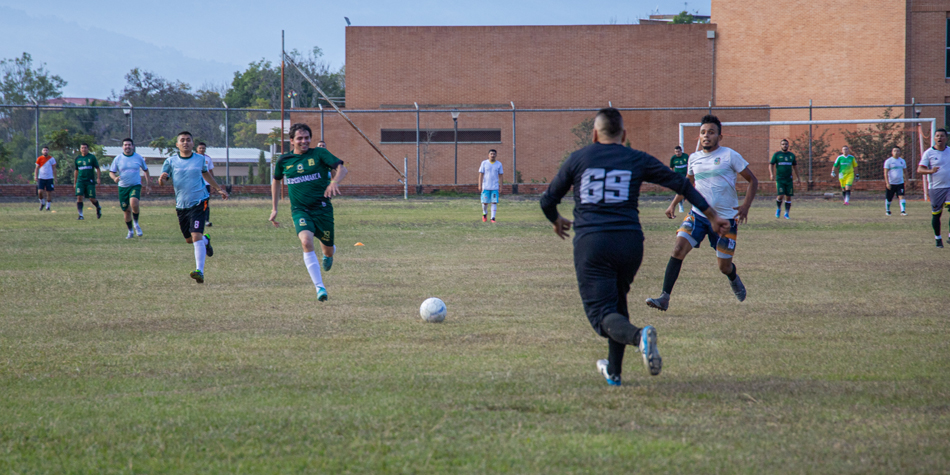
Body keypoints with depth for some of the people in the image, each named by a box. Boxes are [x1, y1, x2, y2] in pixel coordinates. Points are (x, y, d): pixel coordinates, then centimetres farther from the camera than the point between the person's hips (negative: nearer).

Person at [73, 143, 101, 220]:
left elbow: (97, 169, 3)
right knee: (79, 197, -13)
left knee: (92, 199, -2)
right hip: (80, 181, 2)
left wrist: (98, 178, -10)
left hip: (90, 181, -2)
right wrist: (75, 182, 18)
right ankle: (80, 215, -10)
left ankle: (98, 208, 29)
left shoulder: (92, 157, 1)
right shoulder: (78, 158, 10)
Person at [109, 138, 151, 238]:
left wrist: (147, 185, 14)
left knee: (133, 203, -29)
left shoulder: (138, 158, 2)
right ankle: (130, 231, 22)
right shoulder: (118, 159, 2)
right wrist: (114, 178, -19)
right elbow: (111, 172, 5)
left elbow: (145, 170, 15)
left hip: (135, 186, -2)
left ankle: (136, 223, -5)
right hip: (123, 187, 2)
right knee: (126, 210, 4)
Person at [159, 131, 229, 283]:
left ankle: (200, 271, -24)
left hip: (199, 202, -3)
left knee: (196, 236, -19)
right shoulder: (171, 161, 0)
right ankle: (206, 240, 49)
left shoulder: (200, 159, 4)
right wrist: (162, 178, -27)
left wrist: (218, 189, 36)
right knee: (189, 239, 14)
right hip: (181, 206, 3)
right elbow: (161, 183, -2)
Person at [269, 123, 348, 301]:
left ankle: (328, 253, 52)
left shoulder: (319, 153, -3)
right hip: (300, 210, 0)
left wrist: (334, 182, -34)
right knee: (306, 241, -27)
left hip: (322, 208, 0)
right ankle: (320, 287, -26)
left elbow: (341, 168, -12)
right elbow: (276, 181, 23)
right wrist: (274, 209, 21)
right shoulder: (284, 161, 5)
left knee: (328, 250, 9)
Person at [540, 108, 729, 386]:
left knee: (602, 314, -7)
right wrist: (711, 214, 22)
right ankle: (614, 371, 28)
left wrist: (557, 222, 38)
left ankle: (638, 336, -39)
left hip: (590, 242, -3)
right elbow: (680, 184, 13)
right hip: (630, 241, 3)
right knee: (617, 303, 25)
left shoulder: (578, 159, 9)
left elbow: (548, 201, 16)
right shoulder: (638, 160, 10)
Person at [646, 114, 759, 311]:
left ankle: (734, 279, 43)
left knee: (724, 267, 4)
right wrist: (674, 204, 15)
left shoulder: (730, 156, -6)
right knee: (678, 250, -18)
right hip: (698, 214, 3)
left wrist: (746, 206, -15)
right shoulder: (694, 158, 7)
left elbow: (753, 180, -1)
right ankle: (664, 298, -19)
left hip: (726, 219, -3)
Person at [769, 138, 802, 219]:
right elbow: (771, 164, 0)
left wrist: (798, 177, 20)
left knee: (788, 197, 0)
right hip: (779, 179, -3)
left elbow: (795, 166, 21)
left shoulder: (791, 155, 10)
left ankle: (786, 214, 9)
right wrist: (771, 174, -16)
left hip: (789, 179, 3)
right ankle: (778, 209, 14)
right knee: (781, 195, -14)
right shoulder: (776, 155, 1)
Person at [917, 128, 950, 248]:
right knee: (936, 214, 4)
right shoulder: (929, 153, -2)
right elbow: (919, 170, -7)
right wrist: (930, 171, -25)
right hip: (936, 188, -2)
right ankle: (938, 238, 21)